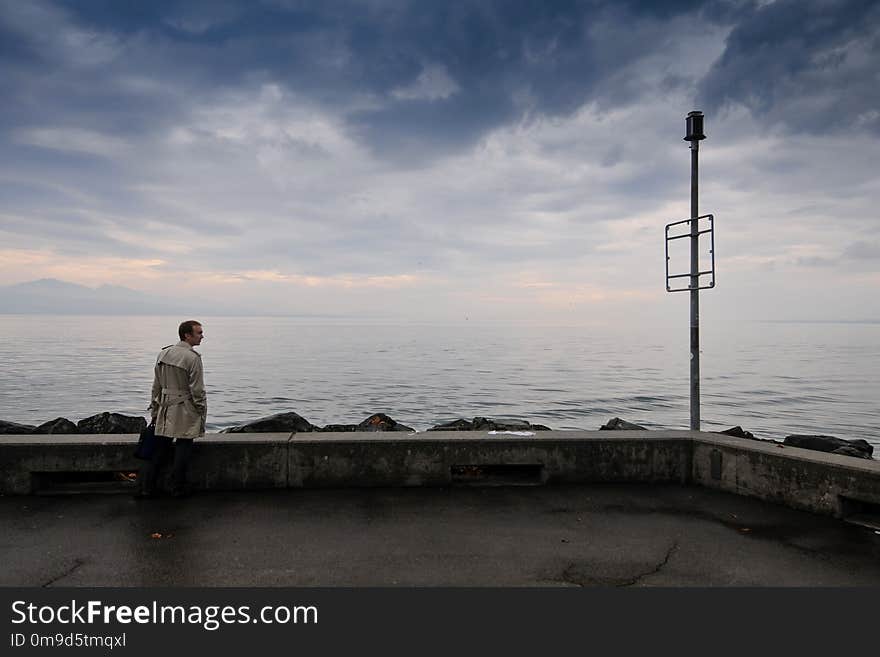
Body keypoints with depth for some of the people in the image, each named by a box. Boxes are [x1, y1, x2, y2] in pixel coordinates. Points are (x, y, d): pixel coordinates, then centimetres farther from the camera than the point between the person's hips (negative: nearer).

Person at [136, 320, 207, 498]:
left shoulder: (163, 354, 7)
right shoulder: (193, 357, -14)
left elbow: (156, 386, 12)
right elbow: (197, 391, -14)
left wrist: (154, 412, 19)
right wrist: (202, 415, -5)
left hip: (165, 410, 6)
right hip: (185, 412, -6)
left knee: (159, 449, 11)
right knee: (182, 449, 5)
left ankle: (146, 488, 14)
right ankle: (178, 488, 13)